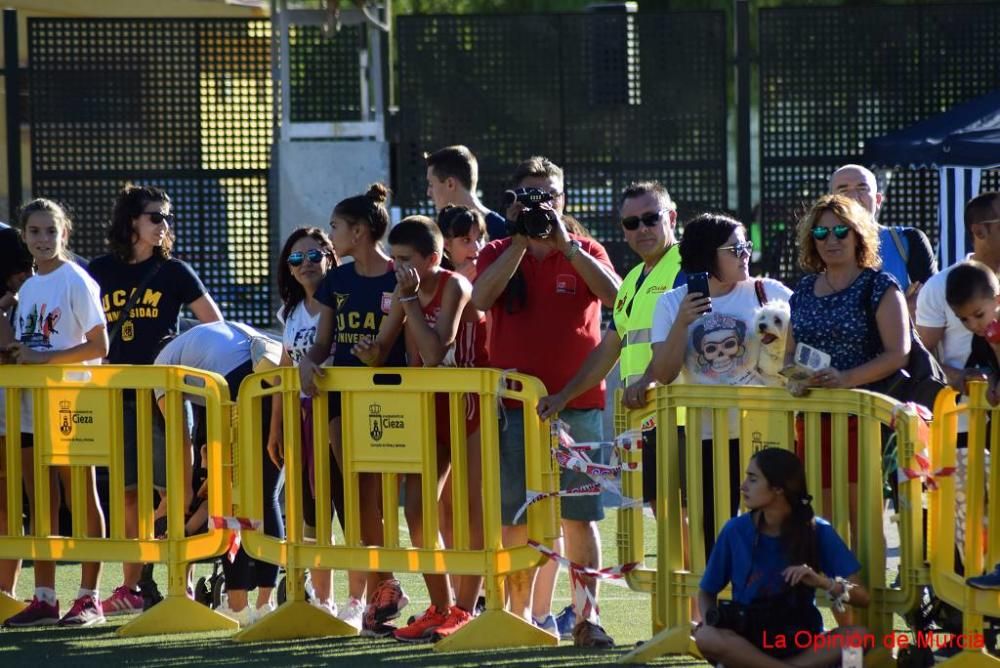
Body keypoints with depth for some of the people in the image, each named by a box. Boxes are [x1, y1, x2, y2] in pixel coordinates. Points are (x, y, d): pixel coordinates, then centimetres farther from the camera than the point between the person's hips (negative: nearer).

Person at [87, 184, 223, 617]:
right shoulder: (100, 272, 8)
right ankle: (130, 588, 12)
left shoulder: (173, 272, 2)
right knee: (128, 492, 5)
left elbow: (217, 327, 4)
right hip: (118, 396, 3)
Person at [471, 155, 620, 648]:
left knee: (580, 516, -3)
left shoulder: (584, 252, 7)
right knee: (516, 518, 2)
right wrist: (520, 241, -14)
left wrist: (565, 243, -15)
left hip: (577, 403, -1)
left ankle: (586, 617, -1)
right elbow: (481, 299, -11)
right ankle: (519, 616, 9)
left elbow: (613, 295, -12)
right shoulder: (499, 253, 9)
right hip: (515, 401, 1)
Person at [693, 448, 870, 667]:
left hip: (800, 644, 0)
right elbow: (706, 592, 8)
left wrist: (823, 582, -26)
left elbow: (861, 598, -7)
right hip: (748, 643, 0)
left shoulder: (817, 531, -4)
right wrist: (711, 619, -14)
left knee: (858, 637, -31)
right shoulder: (736, 531, -2)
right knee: (706, 637, -34)